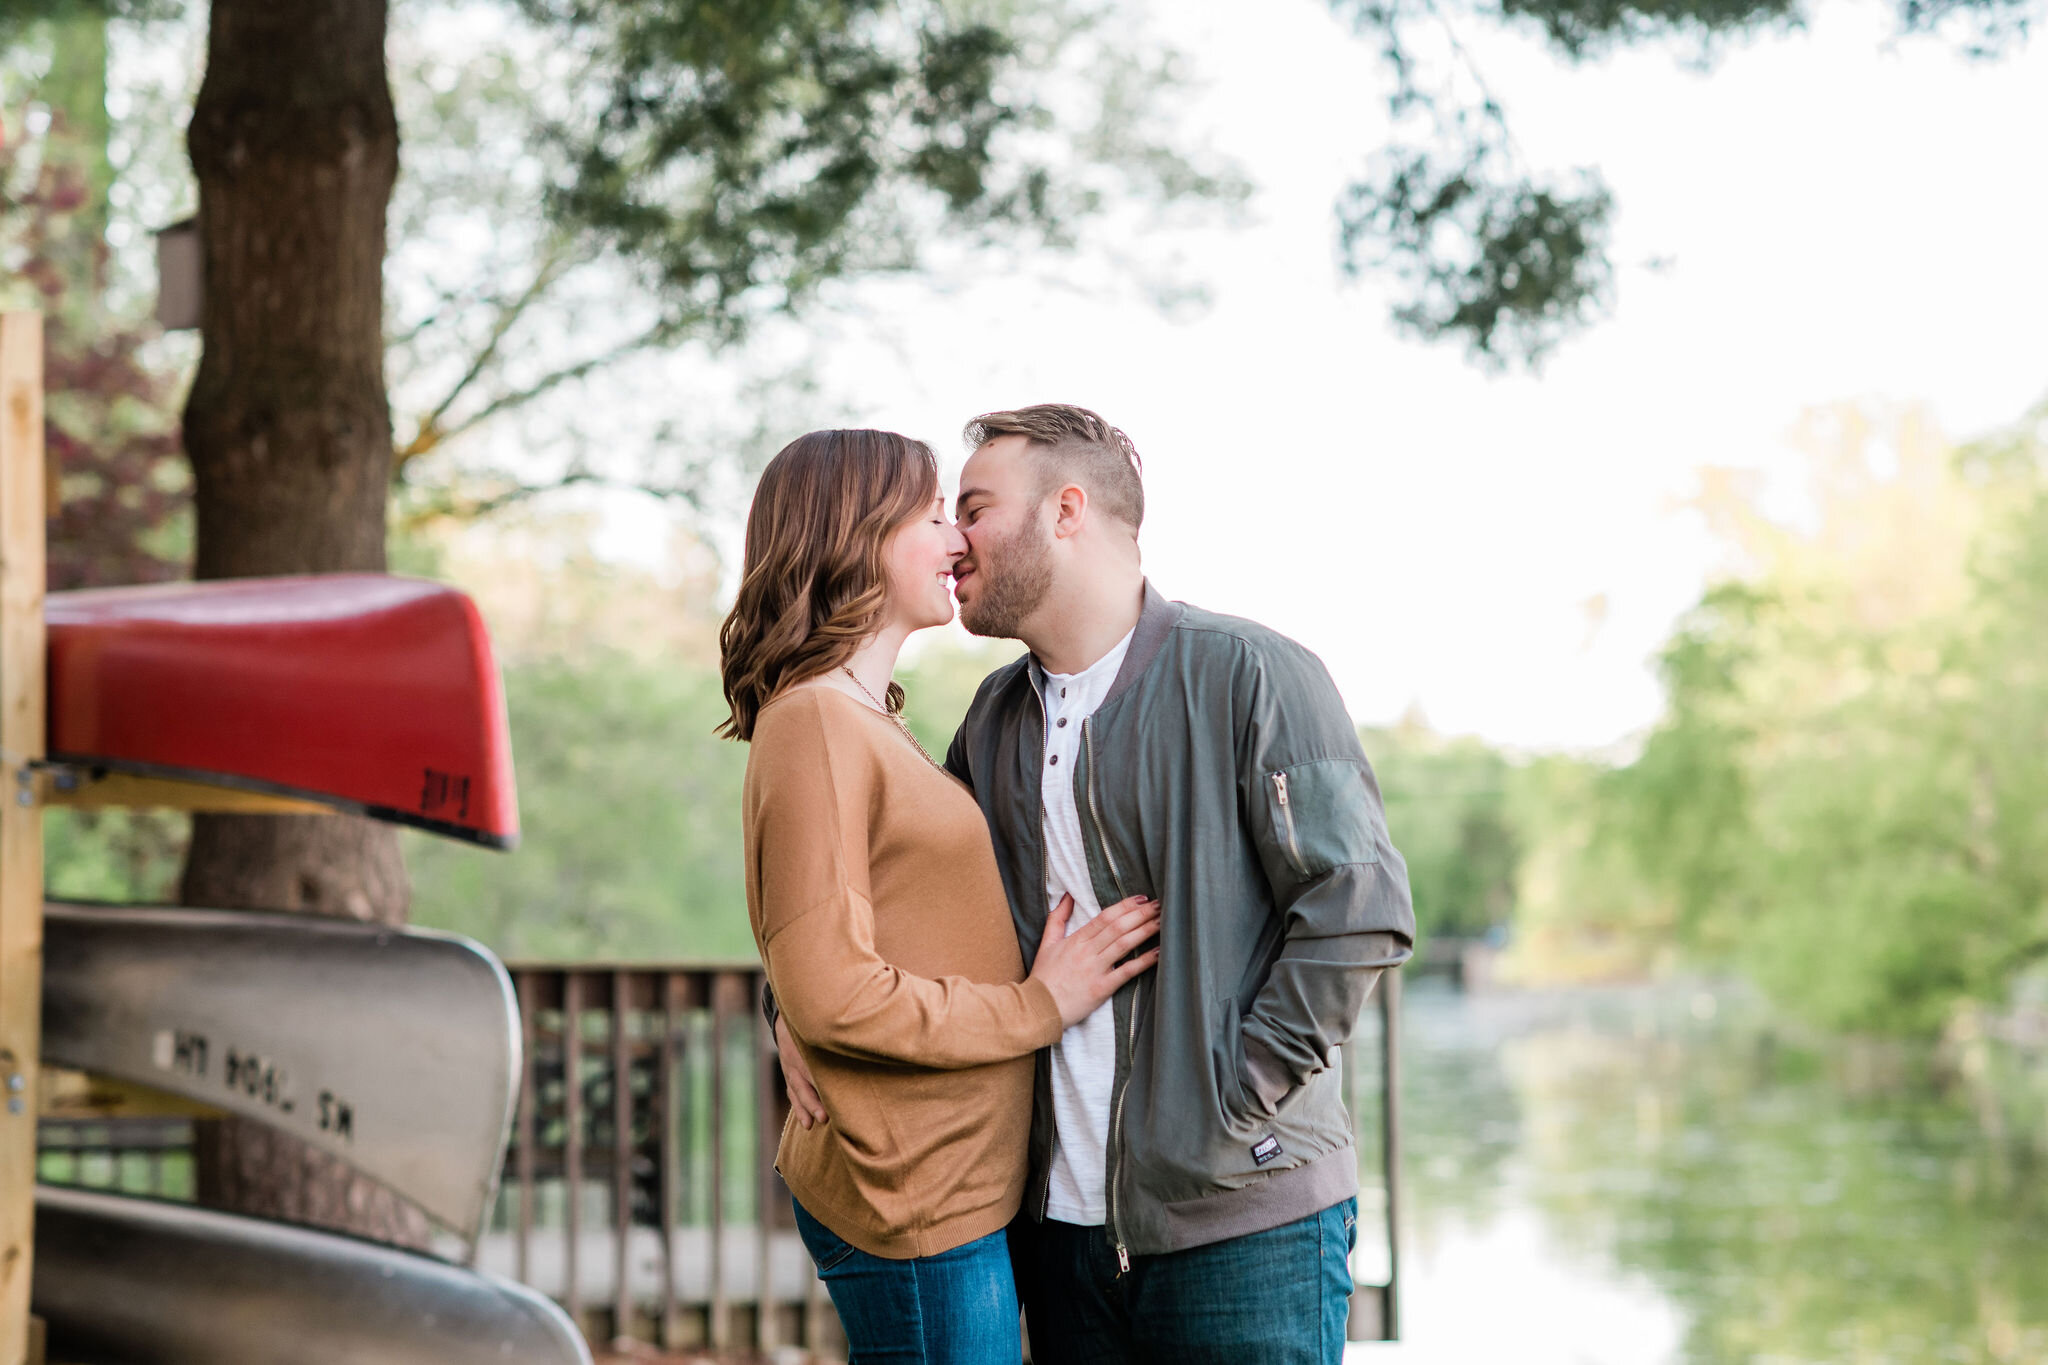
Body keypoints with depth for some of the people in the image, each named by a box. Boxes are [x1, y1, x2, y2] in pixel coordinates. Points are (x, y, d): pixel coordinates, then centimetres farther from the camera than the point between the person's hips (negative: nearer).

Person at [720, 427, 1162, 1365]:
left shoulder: (867, 720, 18)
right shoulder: (813, 724, -14)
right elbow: (831, 994, -20)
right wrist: (1037, 1008, -13)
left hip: (959, 1189, 10)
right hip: (917, 1207, -10)